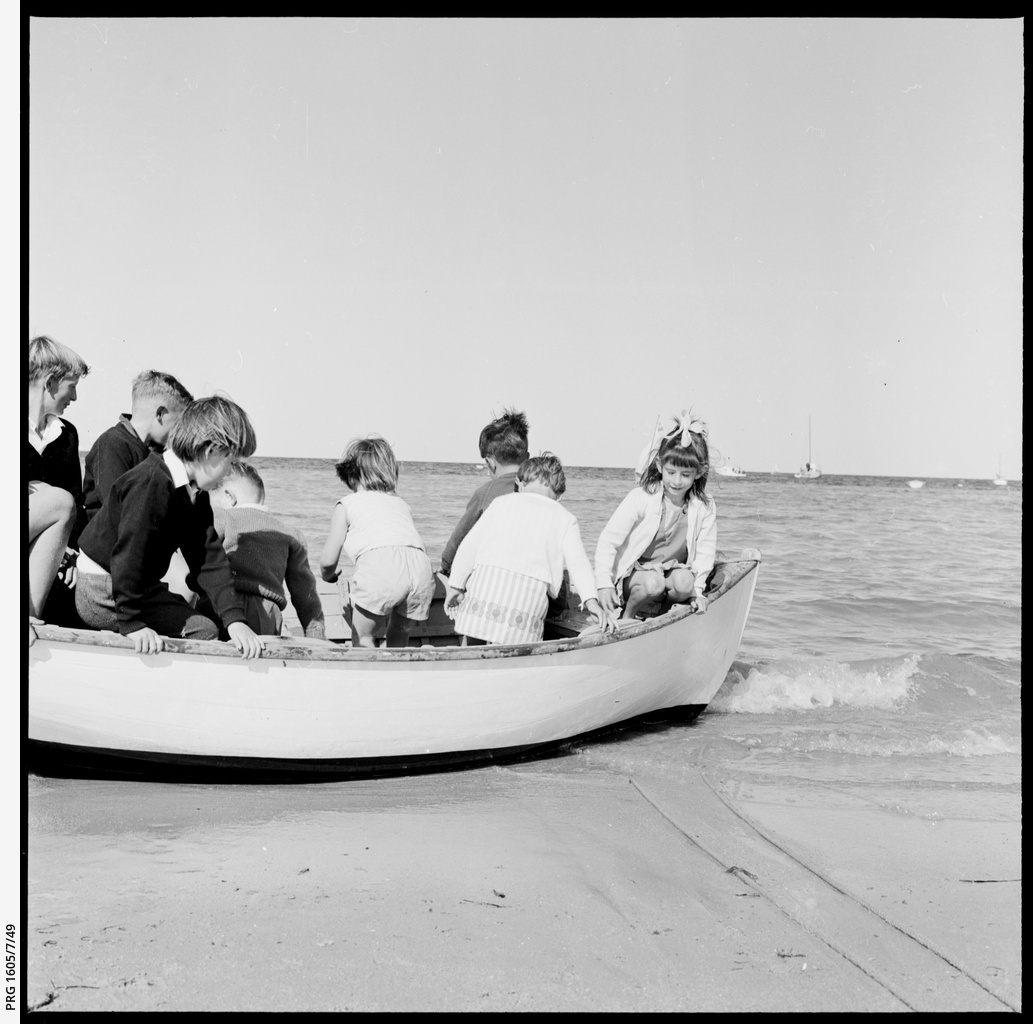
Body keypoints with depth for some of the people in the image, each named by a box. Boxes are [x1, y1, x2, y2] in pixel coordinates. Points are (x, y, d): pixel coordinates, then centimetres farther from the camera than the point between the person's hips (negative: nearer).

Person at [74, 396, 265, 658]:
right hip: (103, 591, -10)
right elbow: (129, 555, -28)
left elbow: (209, 558, 0)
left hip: (140, 586, 10)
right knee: (203, 630, -16)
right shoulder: (149, 483, -24)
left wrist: (234, 618, -10)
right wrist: (131, 624, -29)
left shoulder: (196, 495, 6)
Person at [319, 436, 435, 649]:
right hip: (421, 566, 5)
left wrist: (329, 576, 42)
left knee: (363, 637, 13)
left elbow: (328, 561, 18)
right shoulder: (402, 504, 33)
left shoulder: (347, 504, 21)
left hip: (379, 567, -4)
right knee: (398, 636, 24)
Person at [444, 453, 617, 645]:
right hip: (528, 597, -1)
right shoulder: (565, 519, 21)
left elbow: (470, 545, 17)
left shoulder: (502, 502, 24)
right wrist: (591, 599, -7)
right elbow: (577, 560, 4)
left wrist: (455, 584, 19)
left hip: (485, 581, 1)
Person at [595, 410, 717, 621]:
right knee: (653, 583, -34)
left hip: (674, 571, 3)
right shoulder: (642, 498, -16)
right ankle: (627, 616, -8)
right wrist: (604, 584, -26)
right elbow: (608, 540, -17)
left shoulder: (704, 507, -7)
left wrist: (697, 589, -12)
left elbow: (705, 550, -1)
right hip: (635, 573, -3)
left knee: (684, 581, -30)